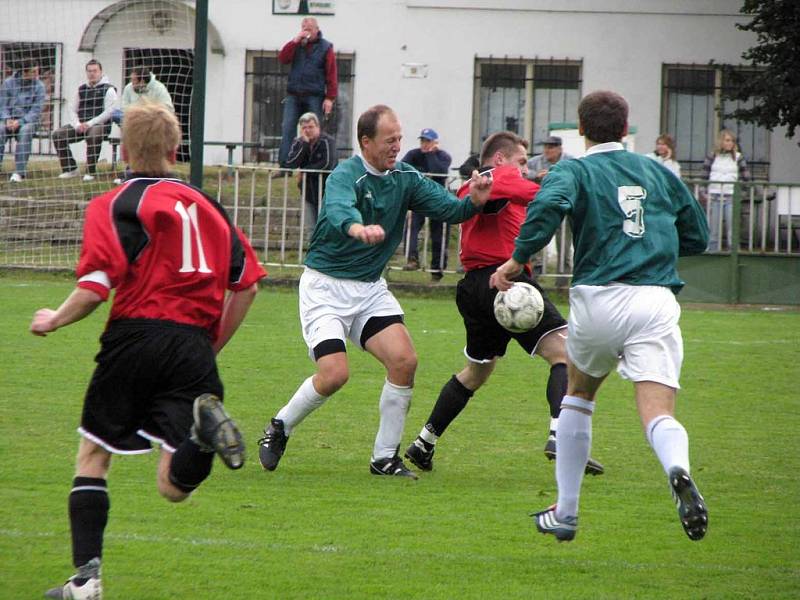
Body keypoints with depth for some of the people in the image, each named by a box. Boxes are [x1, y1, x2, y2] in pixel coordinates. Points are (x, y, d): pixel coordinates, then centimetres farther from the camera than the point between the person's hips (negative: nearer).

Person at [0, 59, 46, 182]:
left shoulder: (39, 86, -3)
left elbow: (36, 111, -8)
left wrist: (20, 122, -22)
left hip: (28, 120, -1)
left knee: (26, 130, -37)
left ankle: (19, 171, -41)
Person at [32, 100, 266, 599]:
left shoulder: (114, 205, 1)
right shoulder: (207, 205, 18)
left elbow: (96, 287, -10)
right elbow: (247, 284, 17)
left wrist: (54, 320, 8)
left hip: (137, 334, -3)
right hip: (193, 344, 3)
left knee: (93, 457, 14)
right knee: (175, 487, 0)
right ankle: (205, 427, -32)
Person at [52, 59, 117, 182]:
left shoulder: (108, 90, 1)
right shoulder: (82, 89, 18)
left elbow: (109, 112, -9)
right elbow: (73, 110, 16)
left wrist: (90, 124, -17)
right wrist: (77, 124, -5)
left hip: (100, 125, -5)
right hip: (81, 125, 5)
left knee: (93, 135, -40)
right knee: (58, 134, -15)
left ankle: (91, 172, -27)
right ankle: (70, 169, -7)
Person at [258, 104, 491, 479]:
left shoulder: (405, 178, 2)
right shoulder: (346, 175, -19)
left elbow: (447, 208, -2)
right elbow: (338, 209, -40)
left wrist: (474, 201, -25)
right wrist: (357, 228, -63)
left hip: (370, 287, 6)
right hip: (325, 285, -6)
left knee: (404, 361, -13)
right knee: (334, 375, -17)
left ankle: (385, 457, 0)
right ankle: (278, 429, 10)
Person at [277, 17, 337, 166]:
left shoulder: (325, 47, 4)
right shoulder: (296, 45, 13)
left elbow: (332, 74, -1)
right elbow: (282, 58, -1)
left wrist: (330, 98, -10)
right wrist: (295, 41, -9)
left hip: (314, 97, -3)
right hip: (293, 96, 3)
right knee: (287, 130, -7)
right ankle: (284, 165, -8)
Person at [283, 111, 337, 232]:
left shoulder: (327, 141, -12)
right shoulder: (298, 143, 4)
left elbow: (327, 165, -24)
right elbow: (290, 164, -11)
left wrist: (304, 172, -14)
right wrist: (304, 144, -17)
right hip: (309, 194, 6)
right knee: (312, 227, 8)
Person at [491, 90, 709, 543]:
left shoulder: (575, 170, 6)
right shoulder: (658, 173, 19)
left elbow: (549, 204, -17)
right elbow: (698, 237, 26)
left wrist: (519, 258, -8)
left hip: (600, 299, -1)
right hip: (657, 300, 1)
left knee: (578, 395, 24)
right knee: (659, 414, -9)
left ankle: (566, 512, 27)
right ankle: (678, 471, -44)